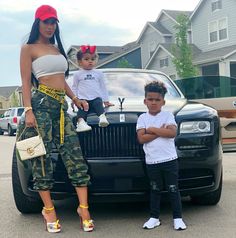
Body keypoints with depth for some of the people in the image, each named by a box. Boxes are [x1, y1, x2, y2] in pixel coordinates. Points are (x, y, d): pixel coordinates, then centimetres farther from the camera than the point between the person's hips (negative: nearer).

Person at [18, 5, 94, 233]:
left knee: (74, 154, -4)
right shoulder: (29, 48, 4)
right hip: (41, 103, -6)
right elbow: (26, 82, -4)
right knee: (42, 156, -3)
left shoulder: (57, 48, 23)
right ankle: (49, 209, 6)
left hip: (61, 105, 6)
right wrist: (28, 111, -15)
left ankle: (83, 207, -2)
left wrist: (75, 98, 15)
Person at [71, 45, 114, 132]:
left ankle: (102, 117, -50)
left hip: (96, 98, 1)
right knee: (82, 108, -29)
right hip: (83, 99, -1)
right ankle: (81, 121, -48)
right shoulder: (78, 74, 13)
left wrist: (106, 100, 17)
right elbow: (74, 88, 16)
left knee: (98, 104, -30)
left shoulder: (98, 73, 17)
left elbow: (102, 87, 20)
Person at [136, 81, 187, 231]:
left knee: (173, 189, 5)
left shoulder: (168, 115, 0)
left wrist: (152, 130, -14)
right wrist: (160, 131, -14)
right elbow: (141, 138, -9)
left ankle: (178, 218, 13)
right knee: (155, 190, 12)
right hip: (152, 161, 2)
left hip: (170, 159, -1)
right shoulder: (142, 118, 3)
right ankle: (154, 218, 22)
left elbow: (172, 133, -16)